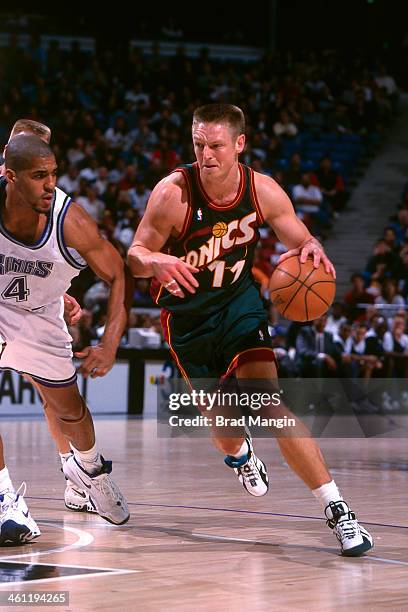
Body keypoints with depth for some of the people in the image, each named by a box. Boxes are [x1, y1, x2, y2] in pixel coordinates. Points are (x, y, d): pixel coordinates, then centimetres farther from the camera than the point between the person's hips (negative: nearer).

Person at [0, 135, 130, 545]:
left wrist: (109, 347, -27)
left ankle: (88, 468, 48)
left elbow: (119, 277, -18)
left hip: (38, 314, 1)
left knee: (69, 408, 16)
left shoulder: (71, 223, -31)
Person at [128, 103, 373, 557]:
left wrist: (310, 249, -25)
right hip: (187, 314, 0)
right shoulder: (174, 193, -23)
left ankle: (336, 509, -20)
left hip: (238, 300, 0)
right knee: (224, 422, 9)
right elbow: (135, 256, -16)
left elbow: (299, 240, 0)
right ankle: (239, 454, 51)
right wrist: (157, 263, -40)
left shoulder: (262, 191, -15)